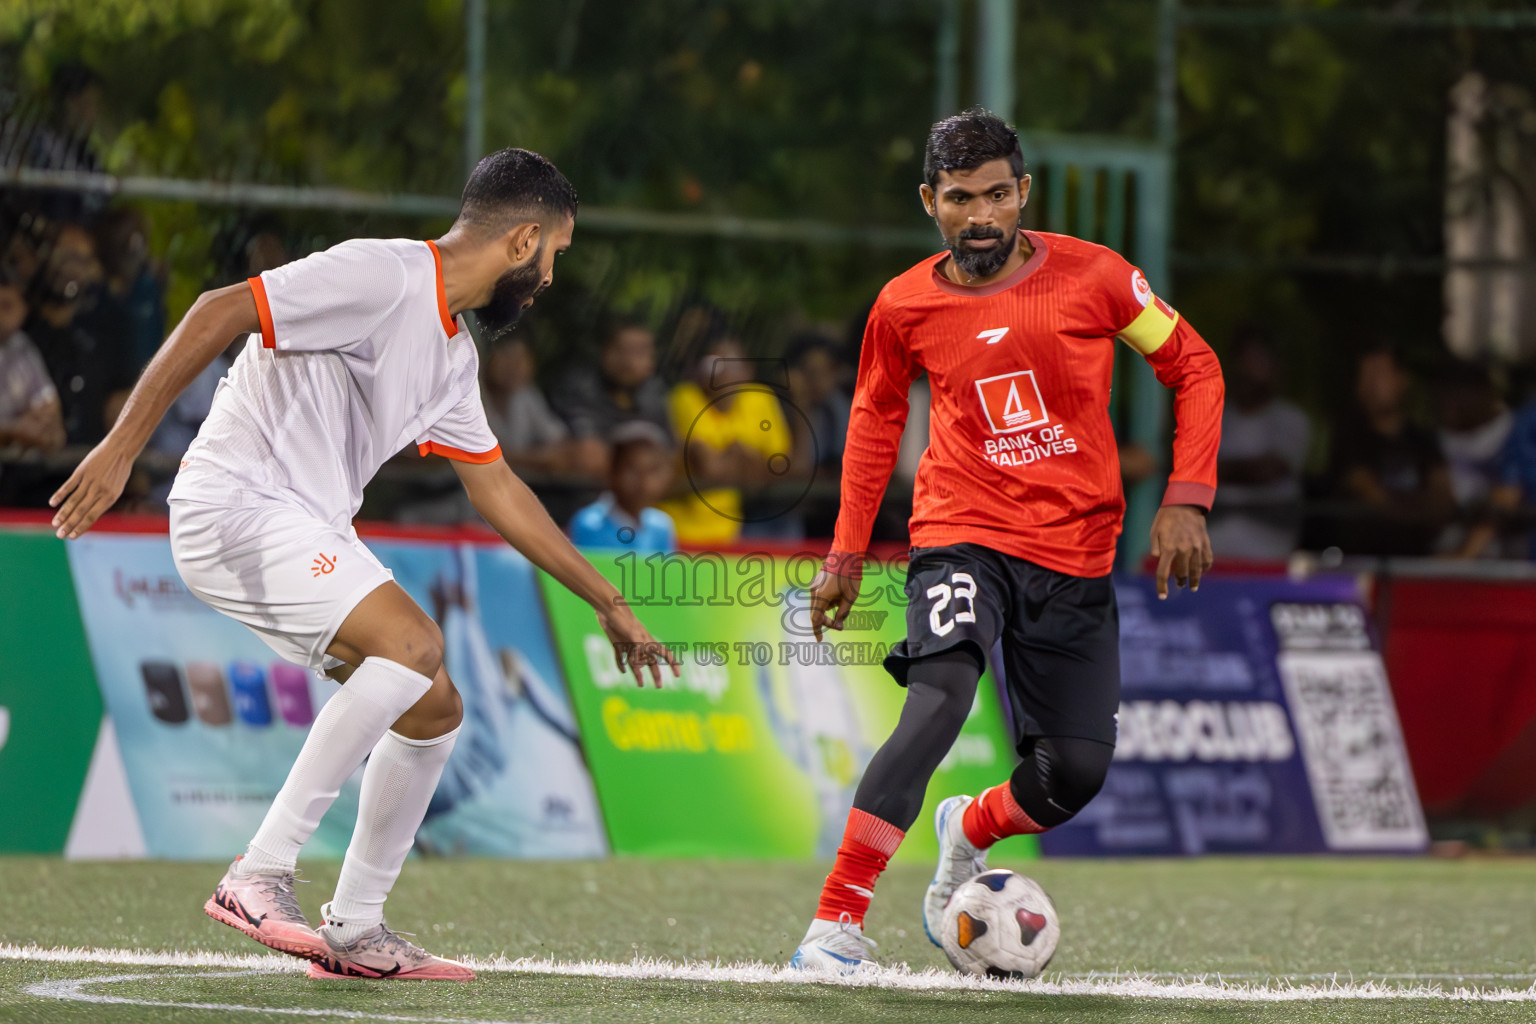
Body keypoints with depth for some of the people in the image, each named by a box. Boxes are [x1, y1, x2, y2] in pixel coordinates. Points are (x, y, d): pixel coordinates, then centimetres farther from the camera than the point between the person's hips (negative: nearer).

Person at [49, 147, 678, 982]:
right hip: (235, 503, -10)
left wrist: (608, 604, 27)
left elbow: (497, 491, 25)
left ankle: (353, 933, 18)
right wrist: (121, 447, -25)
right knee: (413, 642, -26)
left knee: (432, 708, 8)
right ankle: (258, 876, -25)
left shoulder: (453, 354, 15)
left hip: (309, 531, 10)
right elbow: (220, 312, -20)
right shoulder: (381, 277, -15)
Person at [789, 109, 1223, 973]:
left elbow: (1195, 368, 4)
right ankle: (838, 920, -30)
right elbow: (876, 415, 16)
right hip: (963, 537, -2)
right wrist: (847, 555, 14)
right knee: (939, 700, -28)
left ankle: (969, 834, 36)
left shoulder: (1092, 276, -6)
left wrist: (1187, 502, -5)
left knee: (1077, 771, 1)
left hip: (1075, 555, 2)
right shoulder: (906, 307, -2)